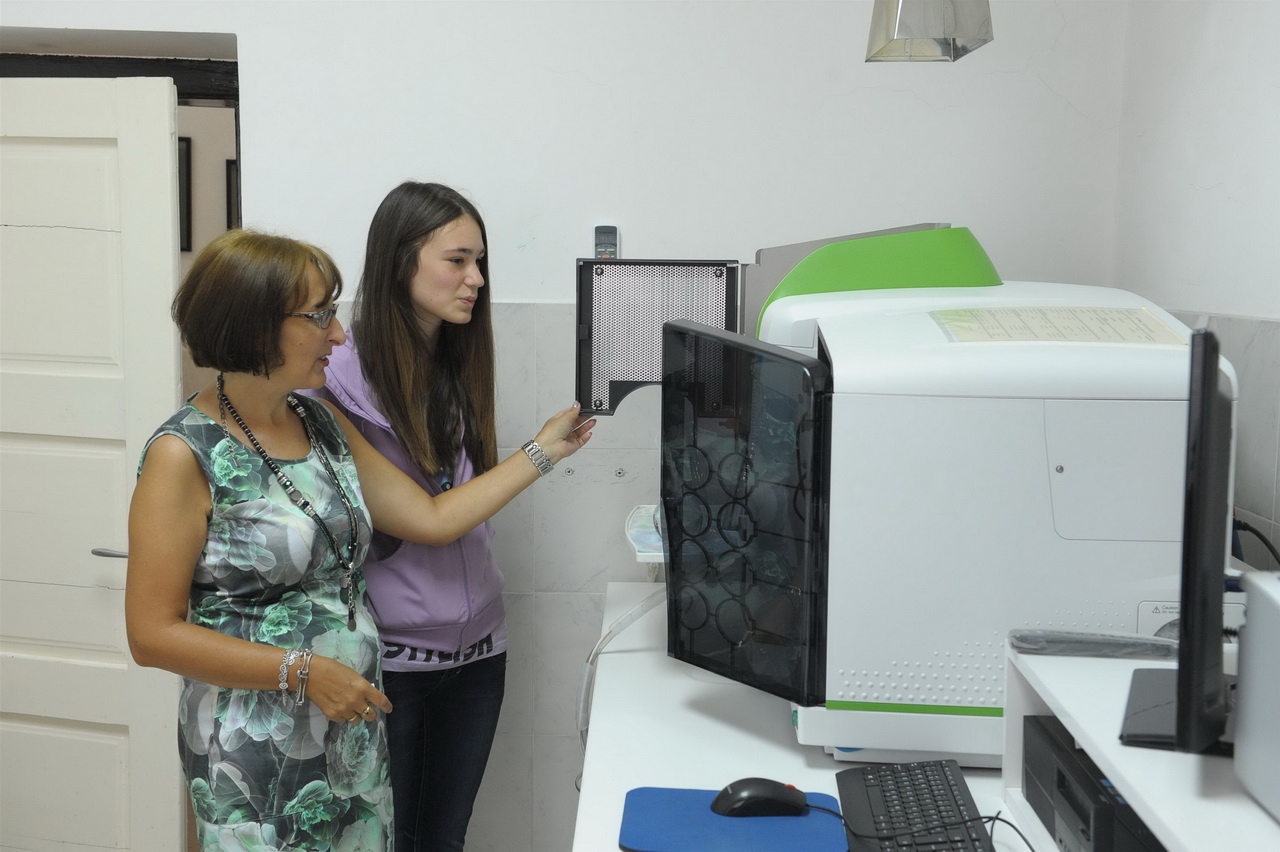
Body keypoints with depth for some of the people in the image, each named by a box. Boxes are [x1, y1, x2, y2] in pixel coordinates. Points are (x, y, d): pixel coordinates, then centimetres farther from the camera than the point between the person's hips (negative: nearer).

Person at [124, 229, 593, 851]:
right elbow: (152, 634, -16)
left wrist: (545, 450, 9)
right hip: (255, 754, -6)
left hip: (356, 728, 7)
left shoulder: (324, 425, 6)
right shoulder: (185, 455, -16)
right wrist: (305, 671, -20)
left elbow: (432, 518, 9)